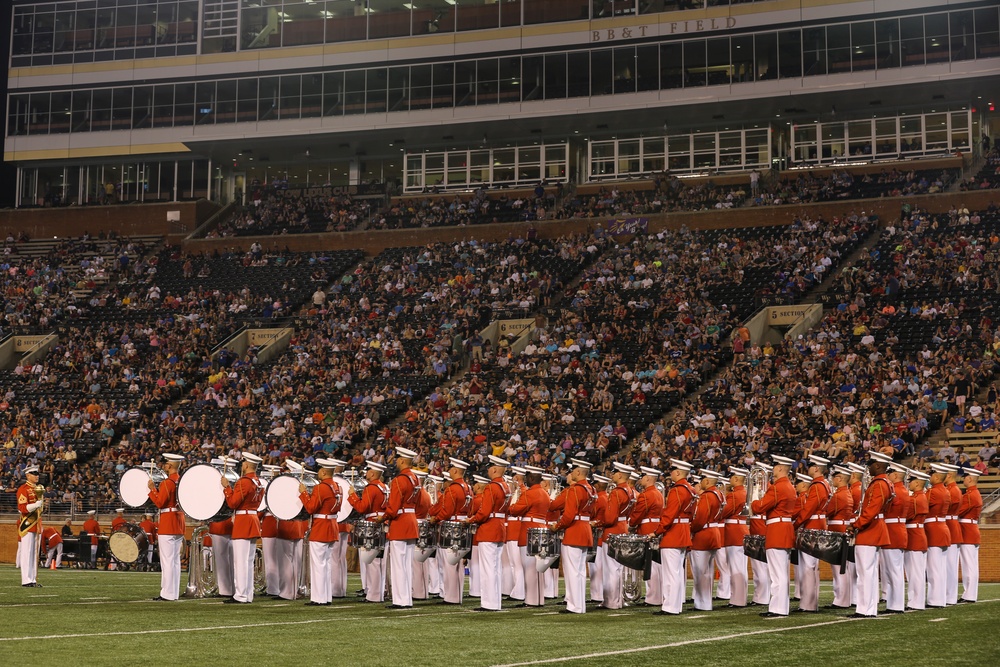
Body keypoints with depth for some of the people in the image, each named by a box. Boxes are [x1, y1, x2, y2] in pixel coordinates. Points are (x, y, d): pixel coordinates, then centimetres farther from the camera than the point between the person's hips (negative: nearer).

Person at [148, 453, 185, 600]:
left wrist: (152, 489, -5)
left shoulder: (167, 483, -15)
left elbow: (160, 503, -15)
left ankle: (167, 594, -7)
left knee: (167, 561, -7)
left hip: (167, 525, -9)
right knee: (175, 560, 11)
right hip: (179, 525, 9)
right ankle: (174, 592, 14)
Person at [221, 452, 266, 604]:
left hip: (243, 522, -9)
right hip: (254, 520, 9)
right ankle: (248, 595, 15)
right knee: (249, 561, 12)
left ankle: (240, 596, -7)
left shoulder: (244, 482, -16)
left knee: (241, 561, -7)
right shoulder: (259, 483, 11)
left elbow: (232, 503, -17)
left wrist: (227, 487, -7)